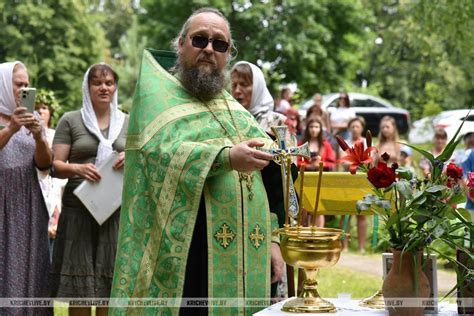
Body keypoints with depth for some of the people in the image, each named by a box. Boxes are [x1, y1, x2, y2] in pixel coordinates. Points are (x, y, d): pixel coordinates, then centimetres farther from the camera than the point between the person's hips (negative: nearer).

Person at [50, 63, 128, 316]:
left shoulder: (127, 122, 13)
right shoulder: (70, 120, 5)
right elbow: (55, 165, 1)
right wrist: (77, 168, -20)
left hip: (117, 208, 2)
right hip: (80, 208, -2)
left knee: (110, 286, 2)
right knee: (79, 284, -2)